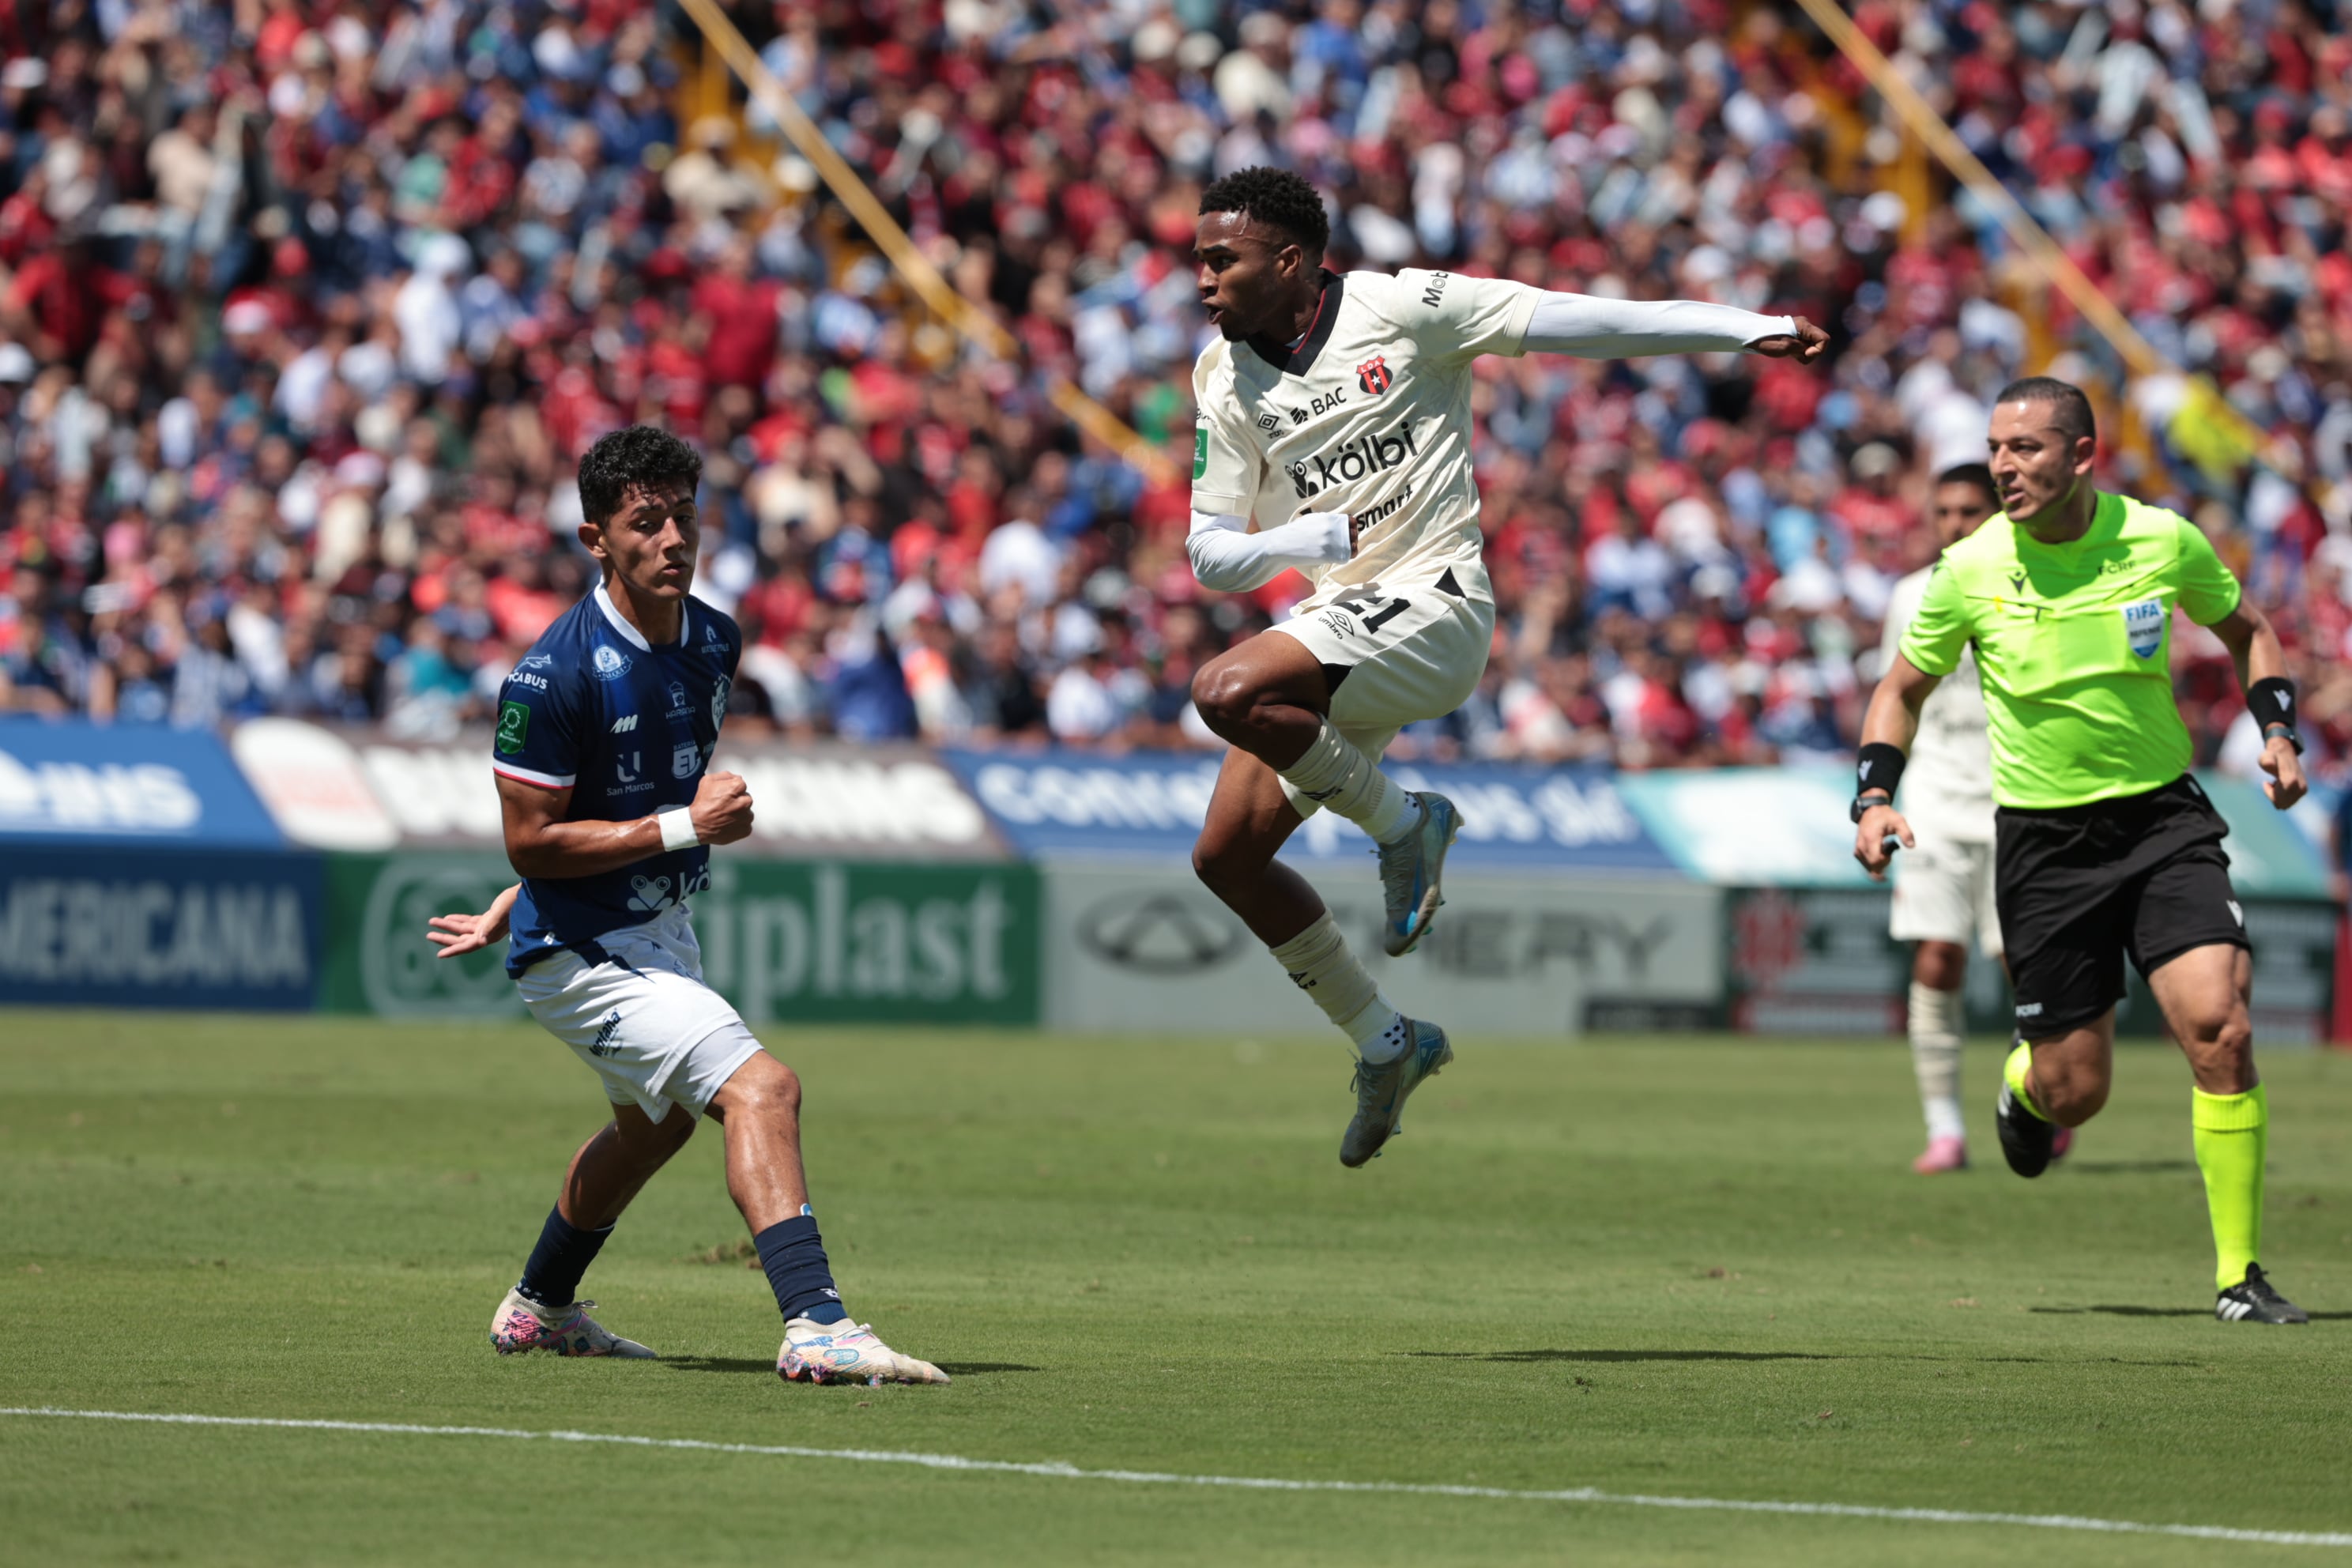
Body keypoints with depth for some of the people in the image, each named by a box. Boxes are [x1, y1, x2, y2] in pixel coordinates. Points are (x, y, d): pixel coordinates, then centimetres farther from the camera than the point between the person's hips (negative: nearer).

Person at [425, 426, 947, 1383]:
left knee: (655, 1124, 30)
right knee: (761, 1090, -24)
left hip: (661, 930, 9)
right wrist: (686, 827, -24)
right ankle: (816, 1326, -35)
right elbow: (532, 839, -21)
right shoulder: (556, 674, -24)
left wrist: (510, 910, 20)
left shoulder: (715, 642, 1)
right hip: (581, 953, -9)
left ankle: (539, 1307, 52)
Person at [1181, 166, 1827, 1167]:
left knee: (1228, 691, -30)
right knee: (1226, 856, 1)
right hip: (1332, 620, 7)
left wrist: (1749, 330, -12)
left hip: (1429, 604, -7)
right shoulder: (1225, 381, 6)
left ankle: (1401, 822, -7)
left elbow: (1569, 323, -8)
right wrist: (1309, 538, -14)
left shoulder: (1399, 310, -8)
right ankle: (1383, 1044, 17)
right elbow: (1210, 555, 7)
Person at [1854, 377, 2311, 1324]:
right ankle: (2025, 1084, 42)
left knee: (2219, 1029, -18)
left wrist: (2278, 732, -1)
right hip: (2043, 842, 0)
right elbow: (1903, 688, 8)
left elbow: (2246, 631, 13)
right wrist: (1875, 799, -5)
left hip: (2164, 818, 0)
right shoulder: (1971, 571, -8)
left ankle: (2238, 1275, -7)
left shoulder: (2162, 541, -6)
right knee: (2076, 1092, 1)